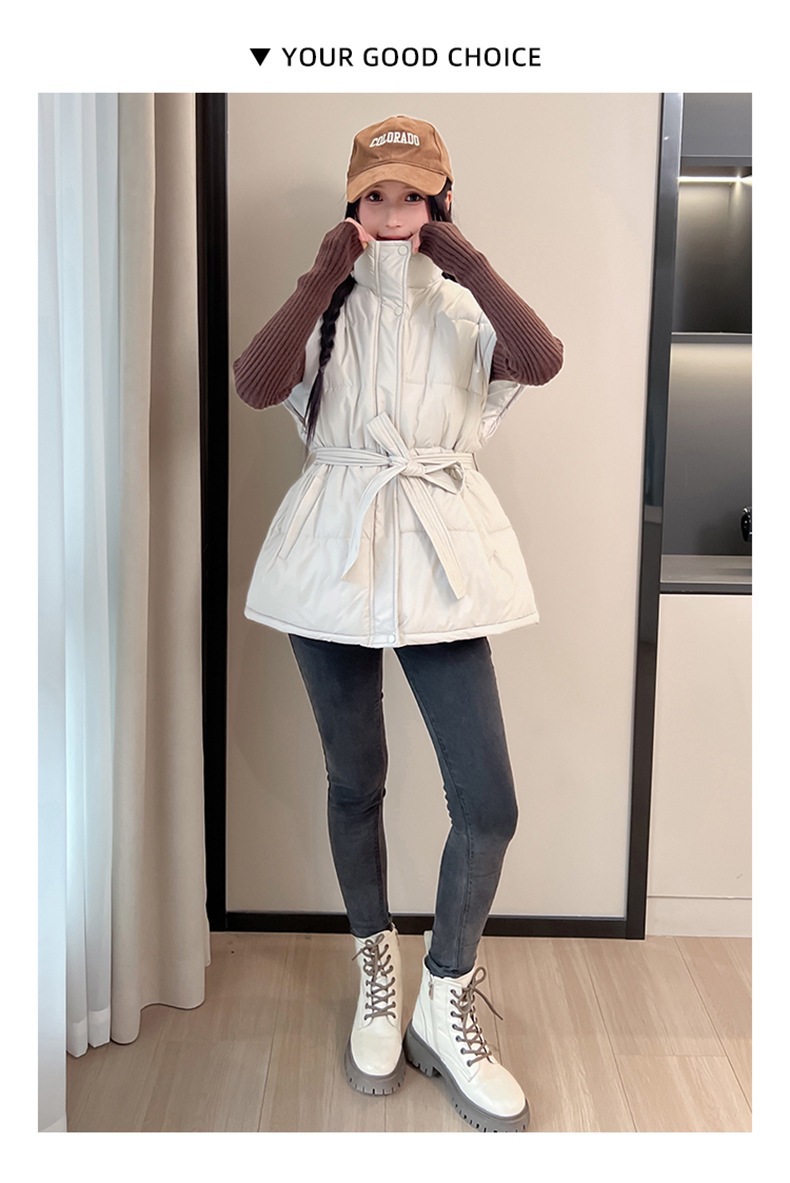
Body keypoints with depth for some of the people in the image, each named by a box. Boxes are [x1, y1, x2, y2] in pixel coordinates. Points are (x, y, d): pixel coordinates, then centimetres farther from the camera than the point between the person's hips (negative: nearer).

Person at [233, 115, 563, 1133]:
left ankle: (444, 1006, 19)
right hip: (334, 555, 0)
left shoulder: (465, 310, 7)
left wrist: (468, 261, -9)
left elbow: (544, 361, -15)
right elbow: (254, 385, -14)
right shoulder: (324, 309, 6)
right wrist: (323, 276, -10)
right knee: (355, 783, 11)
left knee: (488, 801, -4)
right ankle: (377, 977, 34)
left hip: (439, 561, 0)